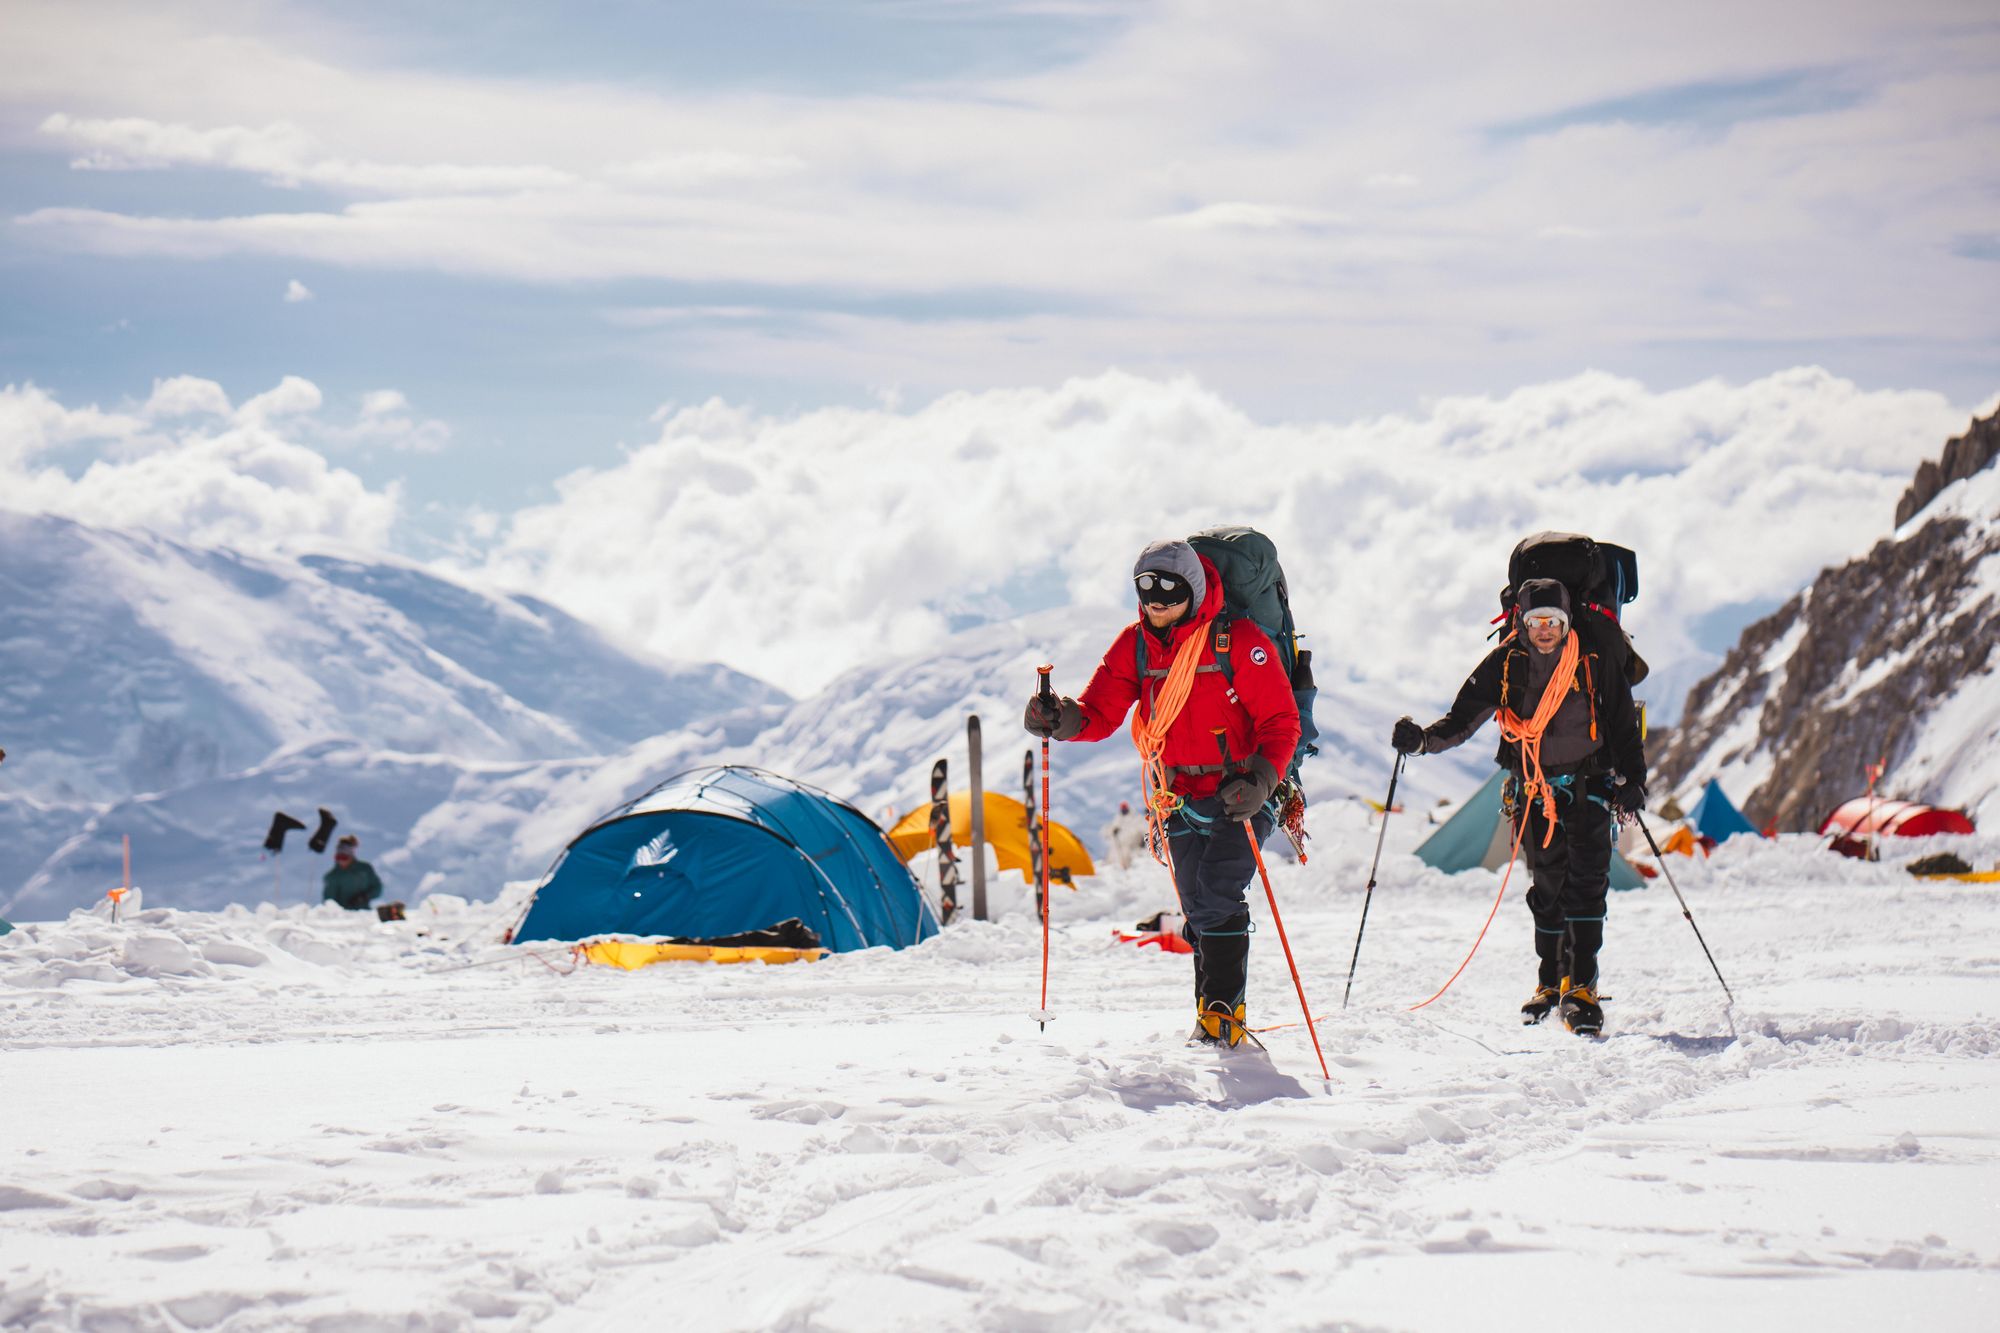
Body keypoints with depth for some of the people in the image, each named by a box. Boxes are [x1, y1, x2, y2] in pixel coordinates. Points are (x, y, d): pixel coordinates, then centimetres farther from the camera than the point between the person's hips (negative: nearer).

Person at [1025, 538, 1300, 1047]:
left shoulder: (1239, 641, -13)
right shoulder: (1135, 645, 2)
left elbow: (1282, 722, -12)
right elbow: (1099, 713, -2)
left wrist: (1260, 781, -25)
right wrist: (1062, 719, -24)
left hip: (1240, 794, -5)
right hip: (1182, 798, 5)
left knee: (1216, 895, -18)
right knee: (1199, 909, 8)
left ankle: (1223, 1012, -14)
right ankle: (1214, 1010, 19)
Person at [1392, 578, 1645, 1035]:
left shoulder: (1594, 662, -7)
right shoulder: (1505, 663, -4)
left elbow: (1623, 723, 0)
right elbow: (1463, 719, -6)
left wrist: (1631, 779, -10)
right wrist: (1423, 739, -23)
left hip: (1589, 782, -2)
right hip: (1533, 787, 2)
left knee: (1586, 881, -14)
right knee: (1547, 886, 8)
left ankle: (1581, 988, -15)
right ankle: (1551, 981, 22)